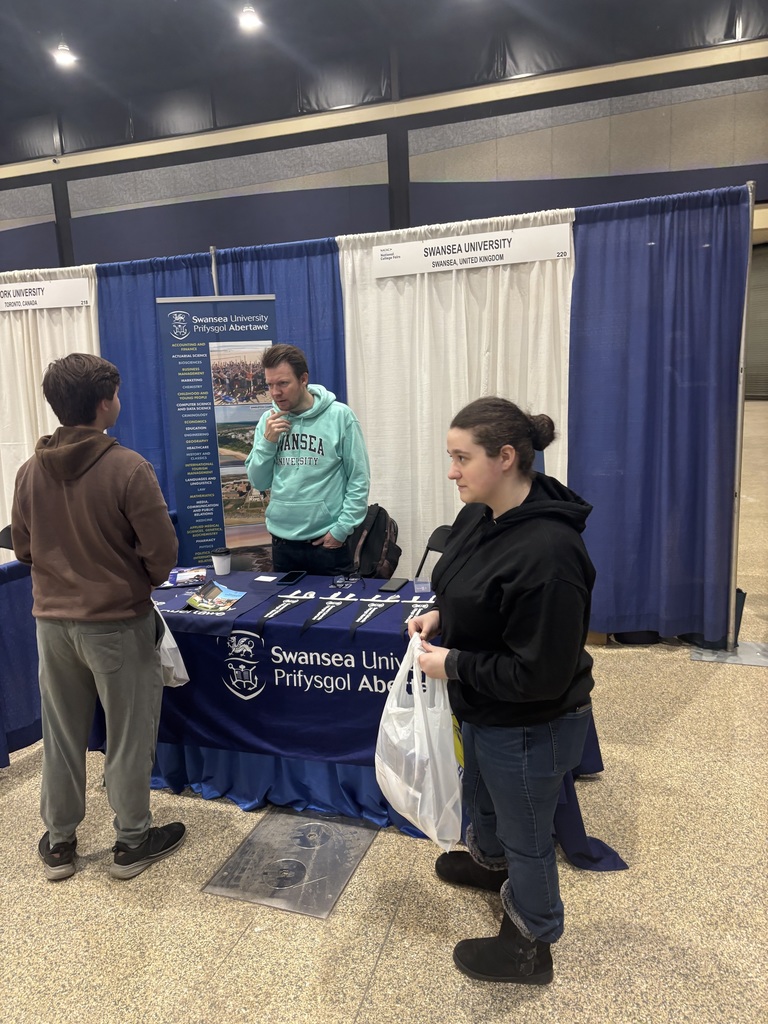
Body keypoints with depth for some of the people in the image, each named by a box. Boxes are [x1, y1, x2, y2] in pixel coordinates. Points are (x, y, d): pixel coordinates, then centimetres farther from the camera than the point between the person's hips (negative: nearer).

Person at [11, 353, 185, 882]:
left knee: (61, 733, 18)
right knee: (129, 734, 11)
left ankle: (59, 843, 33)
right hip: (117, 623, -5)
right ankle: (132, 842, 27)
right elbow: (162, 553, -17)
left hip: (52, 620, 5)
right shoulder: (128, 468, -19)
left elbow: (23, 548, 8)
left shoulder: (31, 471, -2)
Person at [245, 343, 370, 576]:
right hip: (282, 542, 4)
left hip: (328, 542, -4)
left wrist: (341, 529, -11)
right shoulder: (268, 421, 4)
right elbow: (259, 482, 7)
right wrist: (267, 442, -7)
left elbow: (359, 481, -7)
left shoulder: (339, 416, -8)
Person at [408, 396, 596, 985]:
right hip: (485, 711, 9)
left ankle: (530, 947, 43)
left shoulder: (546, 552, -35)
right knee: (481, 797, 33)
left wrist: (454, 666, -23)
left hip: (530, 726, -9)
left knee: (526, 834, 16)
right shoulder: (478, 516, -7)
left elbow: (540, 674, -31)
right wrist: (441, 616, -5)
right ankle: (489, 861, 65)